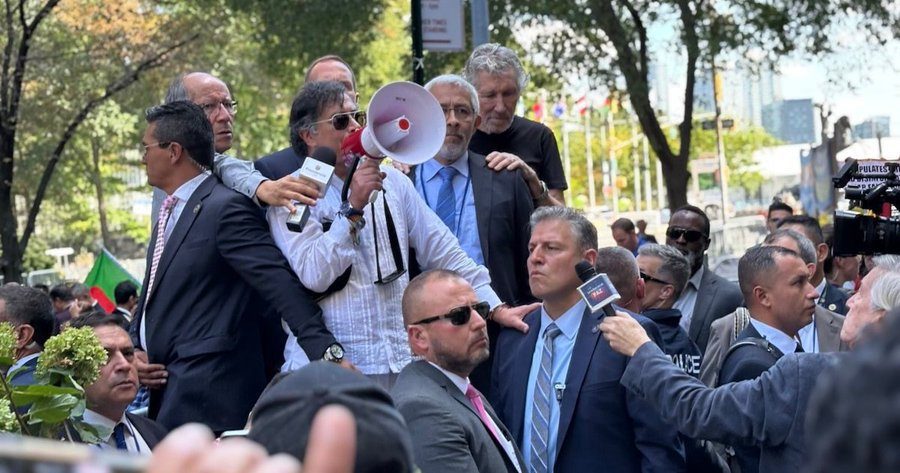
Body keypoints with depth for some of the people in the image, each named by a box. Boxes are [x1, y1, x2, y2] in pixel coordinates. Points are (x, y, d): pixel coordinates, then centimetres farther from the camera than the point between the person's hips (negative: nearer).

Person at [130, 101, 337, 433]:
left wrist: (327, 352, -26)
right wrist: (135, 350, 6)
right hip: (167, 393, 9)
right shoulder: (169, 214, 19)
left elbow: (281, 285, -19)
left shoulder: (227, 209, -10)